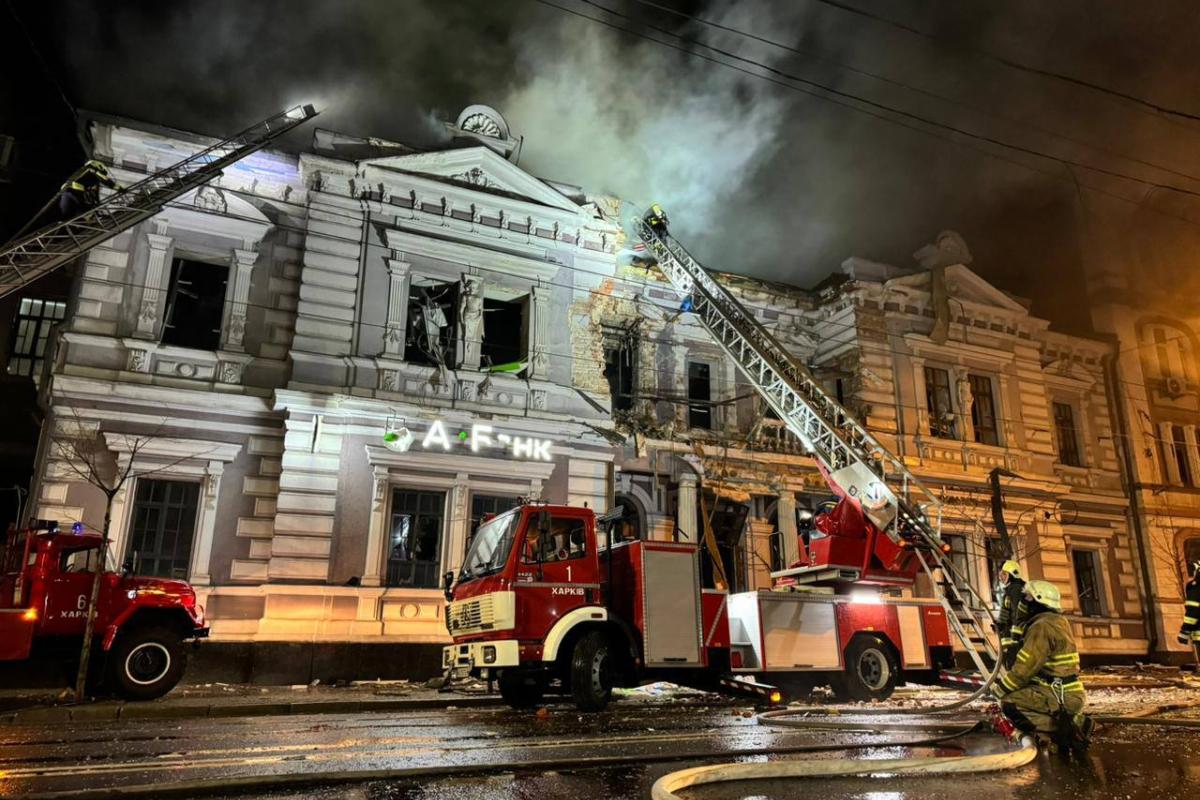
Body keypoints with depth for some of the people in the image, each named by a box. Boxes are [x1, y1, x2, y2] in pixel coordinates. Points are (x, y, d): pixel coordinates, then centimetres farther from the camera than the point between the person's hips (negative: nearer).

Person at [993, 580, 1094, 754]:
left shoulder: (1042, 627, -17)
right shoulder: (1058, 622, 13)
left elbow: (1024, 668, -17)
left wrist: (1000, 689, -6)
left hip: (1062, 698, -9)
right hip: (1070, 693, 9)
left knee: (1009, 704, -15)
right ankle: (1074, 722, 10)